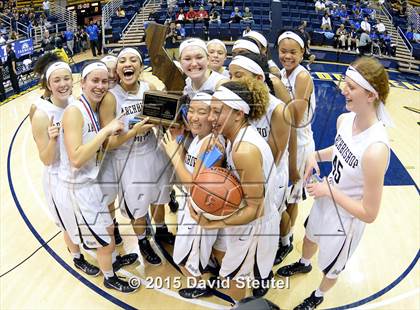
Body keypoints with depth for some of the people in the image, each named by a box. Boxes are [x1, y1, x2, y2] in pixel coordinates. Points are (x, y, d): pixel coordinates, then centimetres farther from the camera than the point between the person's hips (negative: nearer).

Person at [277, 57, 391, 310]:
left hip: (345, 221, -6)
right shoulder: (345, 119, -15)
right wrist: (317, 155, -8)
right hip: (326, 203, 7)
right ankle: (304, 264, 70)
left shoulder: (375, 149, -38)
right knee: (310, 237, 36)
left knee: (330, 269, 24)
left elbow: (369, 214, -29)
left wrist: (329, 190, -24)